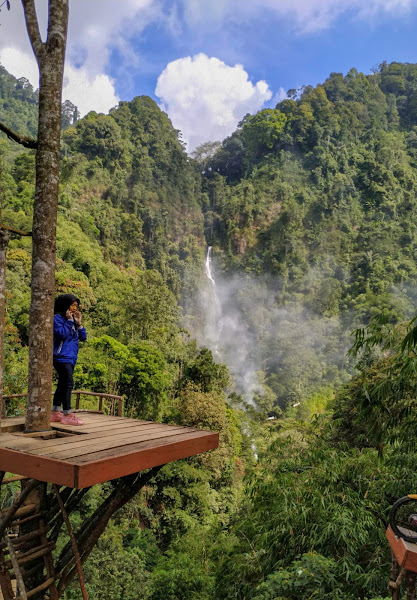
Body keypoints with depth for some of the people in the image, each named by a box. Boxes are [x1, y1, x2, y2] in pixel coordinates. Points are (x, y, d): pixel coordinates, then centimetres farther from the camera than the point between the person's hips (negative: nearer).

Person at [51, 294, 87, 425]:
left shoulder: (73, 320, 16)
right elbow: (61, 333, -22)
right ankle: (67, 414, -7)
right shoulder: (57, 318, -6)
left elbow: (83, 338, 11)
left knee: (62, 385, 13)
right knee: (68, 384, -11)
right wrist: (69, 320, -14)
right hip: (62, 357, -8)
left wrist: (79, 323, 0)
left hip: (71, 358, 8)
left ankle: (56, 413, 21)